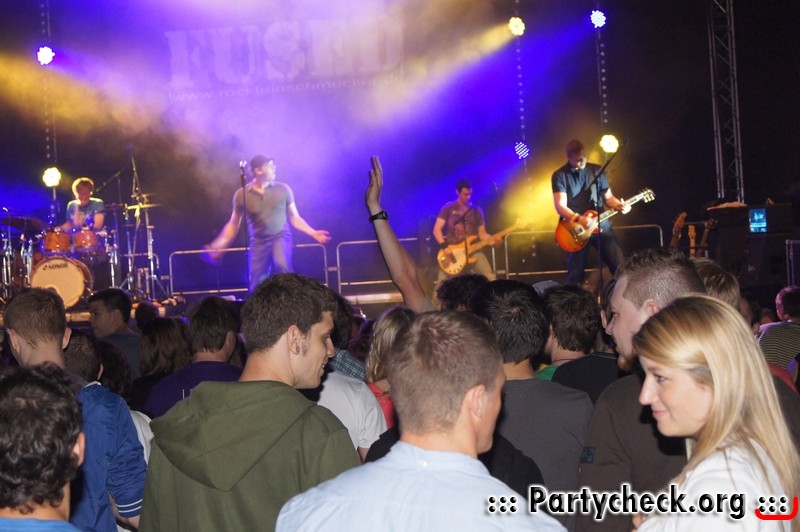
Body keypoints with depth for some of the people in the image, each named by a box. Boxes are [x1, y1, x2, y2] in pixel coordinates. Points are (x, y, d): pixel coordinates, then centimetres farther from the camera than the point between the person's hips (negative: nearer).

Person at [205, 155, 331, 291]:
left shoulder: (283, 189, 0)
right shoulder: (241, 195, -2)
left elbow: (294, 218, 7)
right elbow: (233, 225, 7)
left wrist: (313, 233, -5)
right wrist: (217, 246, -1)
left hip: (281, 237, -1)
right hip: (259, 242, 1)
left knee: (281, 265, -33)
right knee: (257, 287, 0)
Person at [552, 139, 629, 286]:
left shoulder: (596, 170, 5)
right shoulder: (560, 175, -5)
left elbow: (608, 197, 11)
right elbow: (560, 206, -14)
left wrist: (619, 205, -11)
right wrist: (578, 219, -30)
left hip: (601, 226, 3)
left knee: (619, 266, -2)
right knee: (576, 275, 1)